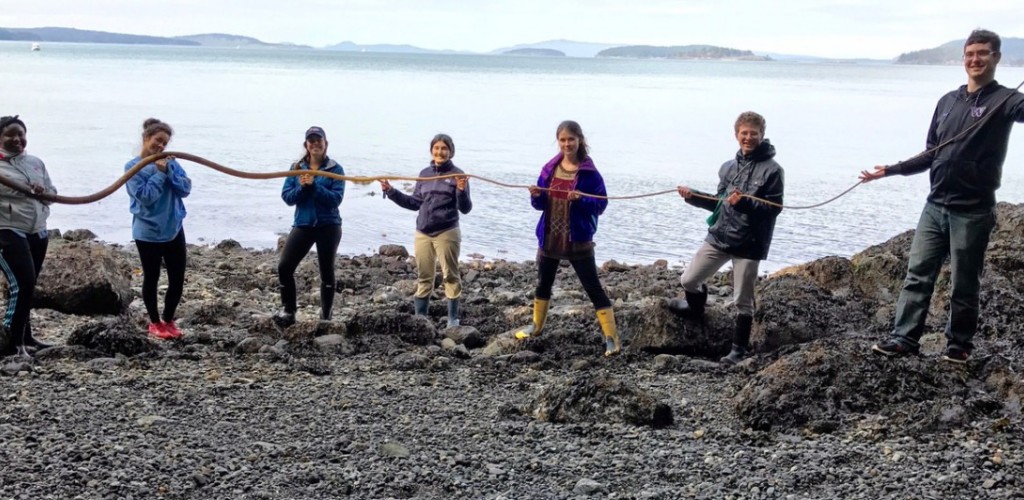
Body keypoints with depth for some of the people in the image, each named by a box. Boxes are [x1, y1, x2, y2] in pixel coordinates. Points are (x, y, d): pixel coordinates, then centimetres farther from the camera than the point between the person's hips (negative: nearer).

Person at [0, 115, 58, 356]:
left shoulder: (36, 163, 13)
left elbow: (53, 193, 17)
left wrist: (43, 191, -4)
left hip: (38, 233, 6)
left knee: (27, 286, 13)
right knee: (21, 284, -16)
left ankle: (25, 337, 23)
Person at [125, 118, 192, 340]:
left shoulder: (169, 162, 5)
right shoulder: (133, 167, -7)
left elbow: (186, 188, -4)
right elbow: (145, 196, -17)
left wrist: (167, 170, -14)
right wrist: (159, 173, -16)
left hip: (174, 230, 4)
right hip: (148, 233, -4)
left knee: (177, 279, 5)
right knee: (151, 279, 8)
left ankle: (168, 320, 23)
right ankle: (155, 323, 23)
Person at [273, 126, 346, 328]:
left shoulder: (335, 169, -4)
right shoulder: (296, 168, 5)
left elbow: (336, 198, -14)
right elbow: (287, 197, 0)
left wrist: (314, 186, -23)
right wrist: (302, 187, -17)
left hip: (329, 226, -2)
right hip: (303, 225, 2)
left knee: (326, 271, 7)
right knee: (284, 267, -8)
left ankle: (325, 317, 17)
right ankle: (289, 312, 7)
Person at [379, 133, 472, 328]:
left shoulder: (457, 174, -5)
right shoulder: (424, 174, 9)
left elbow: (465, 208, -9)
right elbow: (415, 203, 16)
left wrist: (461, 191, -27)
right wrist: (391, 192, 11)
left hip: (446, 233, -5)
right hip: (422, 233, 5)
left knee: (450, 275, 2)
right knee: (423, 276, 10)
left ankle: (453, 319, 10)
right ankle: (419, 318, 17)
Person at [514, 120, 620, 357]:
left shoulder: (589, 172, -11)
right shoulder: (550, 169, 3)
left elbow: (601, 204, -12)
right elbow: (540, 204, 7)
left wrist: (581, 199, -29)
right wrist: (536, 195, -15)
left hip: (578, 240, -5)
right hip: (549, 237, 5)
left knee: (593, 288, -5)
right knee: (543, 283, 21)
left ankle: (611, 337, -2)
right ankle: (536, 326, 41)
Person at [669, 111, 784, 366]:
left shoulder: (772, 170, -8)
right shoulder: (728, 167, 10)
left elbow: (774, 208, -12)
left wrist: (745, 202, -26)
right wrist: (693, 196, 3)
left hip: (749, 244, -5)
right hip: (718, 237, 5)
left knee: (743, 301, 2)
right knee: (689, 279, 10)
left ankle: (740, 348, 19)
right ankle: (696, 307, 43)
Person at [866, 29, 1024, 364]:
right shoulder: (948, 101, 13)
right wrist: (891, 170, 11)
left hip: (973, 212, -5)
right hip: (935, 207, 5)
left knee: (964, 283, 4)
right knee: (918, 274, 4)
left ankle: (959, 344, 17)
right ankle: (905, 338, 8)